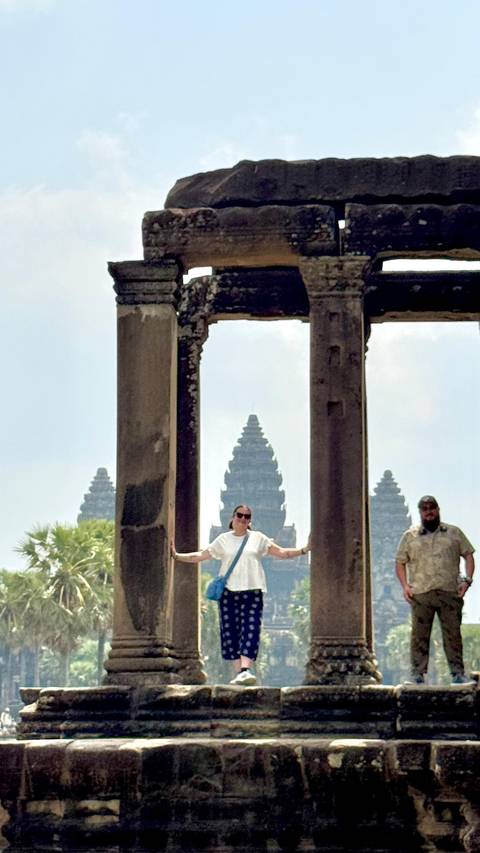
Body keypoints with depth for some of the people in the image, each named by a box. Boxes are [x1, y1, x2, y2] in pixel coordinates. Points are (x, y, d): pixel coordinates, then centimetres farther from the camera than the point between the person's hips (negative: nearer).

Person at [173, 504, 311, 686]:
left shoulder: (258, 538, 12)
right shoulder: (223, 539, 13)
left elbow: (282, 553, 9)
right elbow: (201, 556, 15)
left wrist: (304, 550, -3)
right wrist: (177, 556, 7)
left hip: (252, 591, -1)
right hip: (228, 590, 1)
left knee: (250, 631, -14)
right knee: (231, 631, -1)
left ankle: (245, 670, -25)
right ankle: (238, 671, 4)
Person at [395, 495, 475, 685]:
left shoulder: (454, 533, 13)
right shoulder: (410, 536, 13)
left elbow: (468, 555, 13)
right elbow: (400, 563, 14)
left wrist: (467, 580, -1)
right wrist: (405, 585, 0)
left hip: (450, 592, 0)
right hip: (420, 593, 0)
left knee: (453, 633, -1)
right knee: (419, 634, -3)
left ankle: (458, 673, 2)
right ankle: (417, 674, 0)